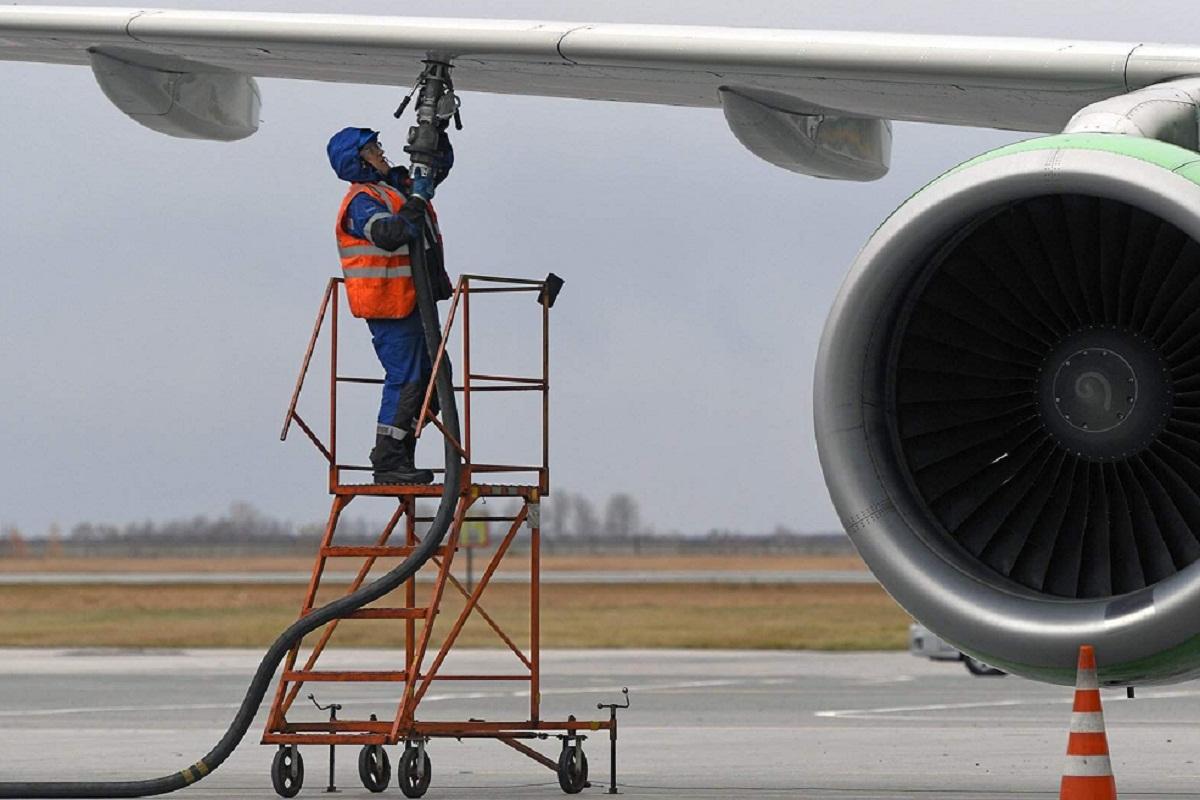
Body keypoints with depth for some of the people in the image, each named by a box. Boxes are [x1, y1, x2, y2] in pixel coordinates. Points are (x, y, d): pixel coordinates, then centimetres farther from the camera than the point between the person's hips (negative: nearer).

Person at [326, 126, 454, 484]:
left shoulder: (397, 184, 15)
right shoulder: (361, 200, -13)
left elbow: (441, 165, 27)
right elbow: (387, 234, -32)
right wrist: (417, 201, -27)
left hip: (414, 301, 10)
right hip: (390, 306, -10)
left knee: (427, 378, 12)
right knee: (405, 380, -11)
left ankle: (400, 460, 16)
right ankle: (388, 463, -7)